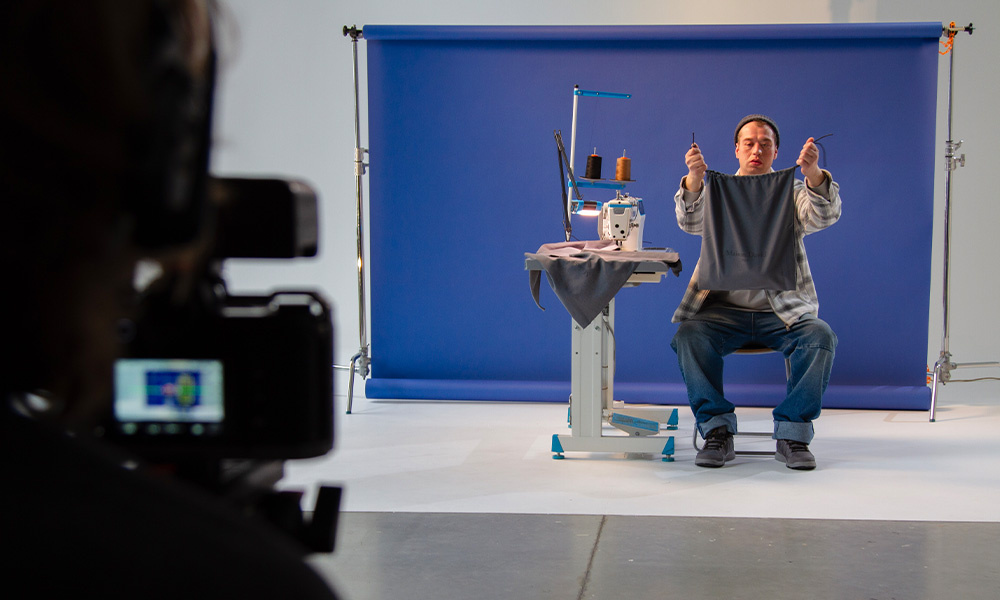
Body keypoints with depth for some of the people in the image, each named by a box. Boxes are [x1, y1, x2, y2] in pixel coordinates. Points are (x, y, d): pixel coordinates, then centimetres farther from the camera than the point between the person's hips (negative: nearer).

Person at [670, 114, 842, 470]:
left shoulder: (792, 195, 11)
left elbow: (825, 215, -11)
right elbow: (690, 221, -9)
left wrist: (813, 171, -32)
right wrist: (694, 178, -31)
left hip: (783, 312, 0)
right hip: (724, 310, 0)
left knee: (820, 336, -28)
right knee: (688, 334, -29)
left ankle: (791, 434, -17)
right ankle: (717, 431, -18)